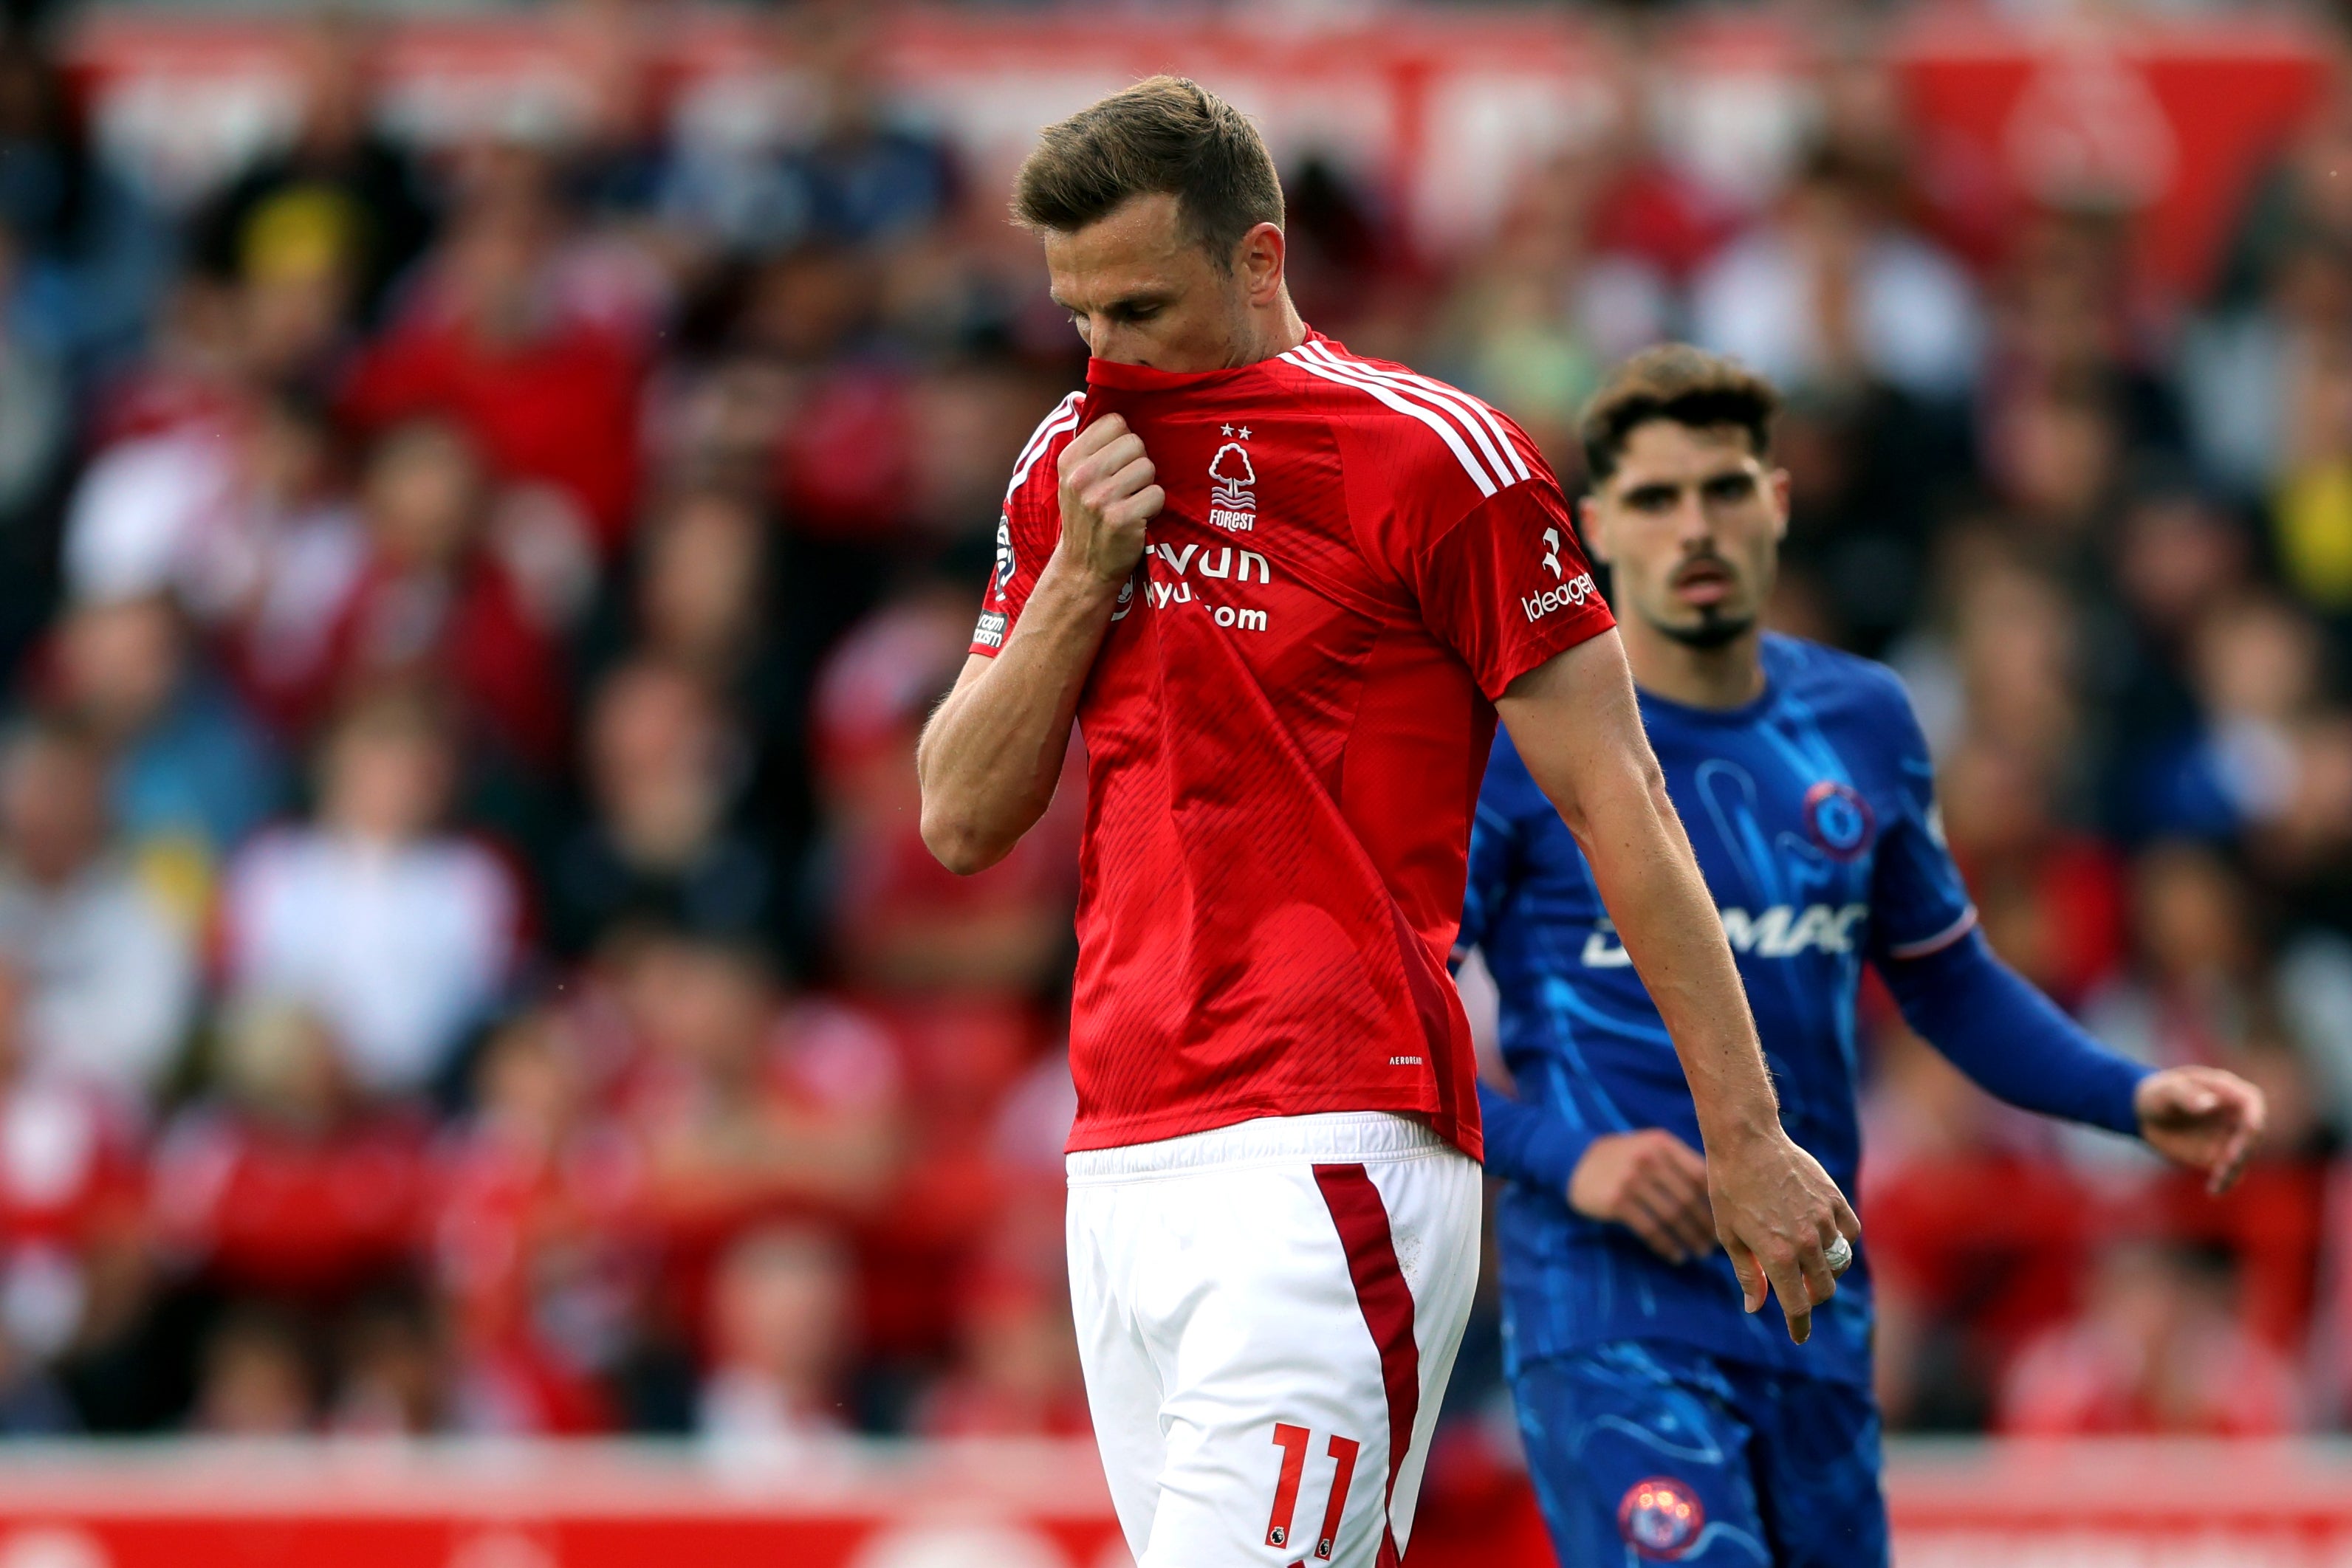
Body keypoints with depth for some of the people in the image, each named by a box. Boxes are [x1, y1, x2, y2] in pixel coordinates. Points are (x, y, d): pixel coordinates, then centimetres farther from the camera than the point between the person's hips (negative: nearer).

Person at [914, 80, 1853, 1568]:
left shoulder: (1428, 460, -6)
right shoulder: (1072, 466, 14)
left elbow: (1617, 803, -4)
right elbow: (961, 822, 14)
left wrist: (1745, 1139, -6)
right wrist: (1079, 575, -1)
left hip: (1327, 1159, -7)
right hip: (1118, 1156, 7)